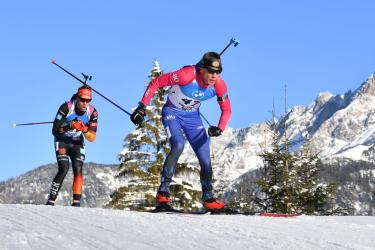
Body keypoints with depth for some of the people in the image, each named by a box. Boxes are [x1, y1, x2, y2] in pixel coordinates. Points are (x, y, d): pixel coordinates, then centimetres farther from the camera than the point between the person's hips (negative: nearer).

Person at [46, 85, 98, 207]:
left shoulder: (92, 112, -14)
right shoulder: (66, 107, -24)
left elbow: (92, 137, -12)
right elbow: (55, 131, -24)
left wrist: (85, 130, -33)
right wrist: (70, 126, -40)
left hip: (77, 143, 3)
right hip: (62, 142, -3)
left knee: (78, 170, -16)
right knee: (64, 169, -19)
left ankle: (76, 202, -14)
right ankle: (50, 201, -13)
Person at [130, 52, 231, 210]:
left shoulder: (219, 85, -18)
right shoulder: (187, 75, -32)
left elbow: (226, 109, -3)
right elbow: (155, 83, -22)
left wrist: (220, 128, -22)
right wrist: (142, 108, -24)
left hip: (192, 117, 4)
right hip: (172, 113, -4)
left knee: (205, 159, -1)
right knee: (178, 145, -31)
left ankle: (208, 198, 20)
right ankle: (163, 191, -19)